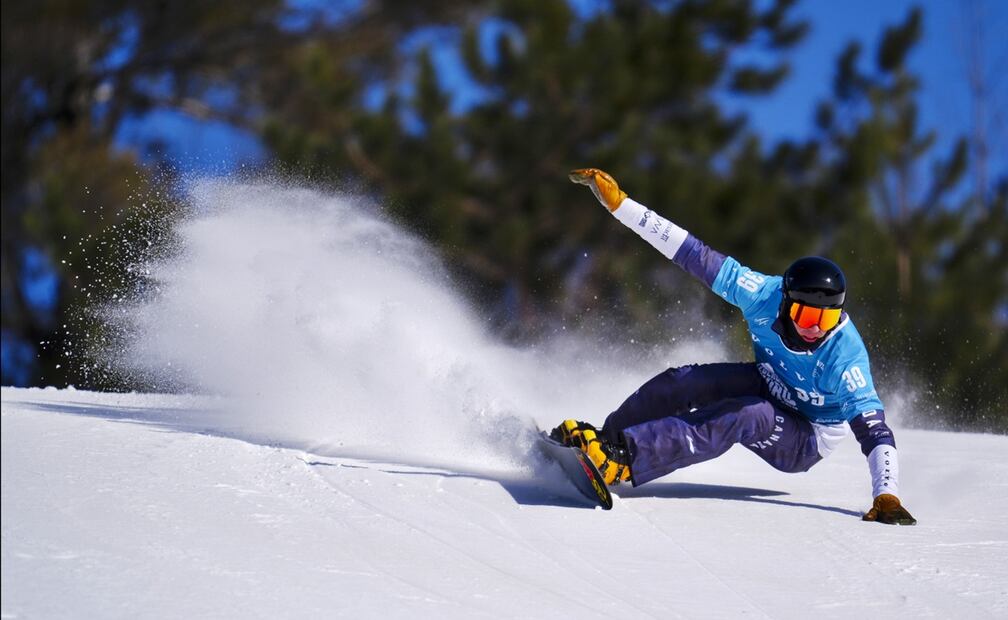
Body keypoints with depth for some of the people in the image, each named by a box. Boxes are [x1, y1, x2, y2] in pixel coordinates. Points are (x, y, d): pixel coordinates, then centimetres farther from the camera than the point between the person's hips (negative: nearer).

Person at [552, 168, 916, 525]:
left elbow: (874, 430, -33)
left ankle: (622, 460, -43)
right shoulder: (764, 295, -24)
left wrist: (887, 498, -45)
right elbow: (696, 255, -21)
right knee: (681, 383, -19)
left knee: (745, 416, -35)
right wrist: (618, 203, -23)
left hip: (804, 442, -5)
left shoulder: (845, 356, -34)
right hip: (767, 386, 5)